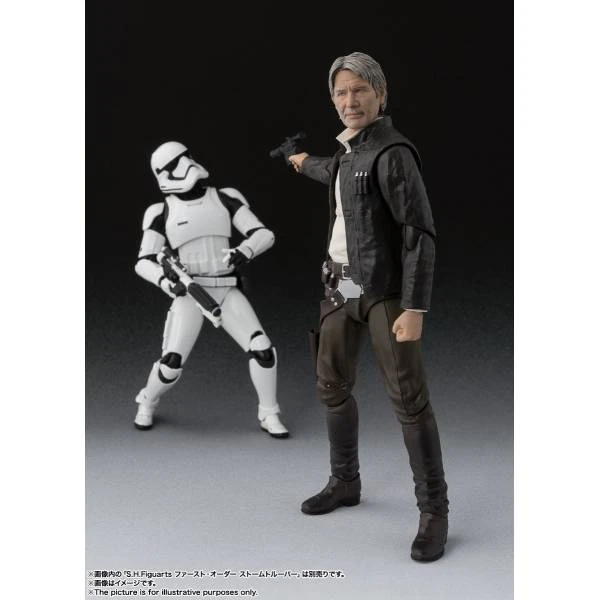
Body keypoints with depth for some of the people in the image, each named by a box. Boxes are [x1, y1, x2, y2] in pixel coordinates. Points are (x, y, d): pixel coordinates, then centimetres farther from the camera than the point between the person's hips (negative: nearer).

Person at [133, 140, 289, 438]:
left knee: (262, 349, -14)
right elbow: (143, 263, -5)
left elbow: (264, 235, -5)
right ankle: (147, 404, 22)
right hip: (189, 295, -1)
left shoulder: (224, 199, 2)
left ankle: (269, 417, 5)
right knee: (171, 363, -11)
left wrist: (244, 251, -28)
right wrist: (165, 280, -27)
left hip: (226, 293, 2)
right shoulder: (163, 213, -1)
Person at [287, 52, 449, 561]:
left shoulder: (392, 152, -15)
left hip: (385, 289, -8)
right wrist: (305, 163, 58)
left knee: (409, 397, -10)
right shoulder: (351, 148, 10)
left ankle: (434, 510, -1)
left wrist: (415, 308, -25)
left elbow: (420, 233, -19)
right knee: (332, 385, 13)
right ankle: (345, 482, 30)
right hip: (342, 285, 8)